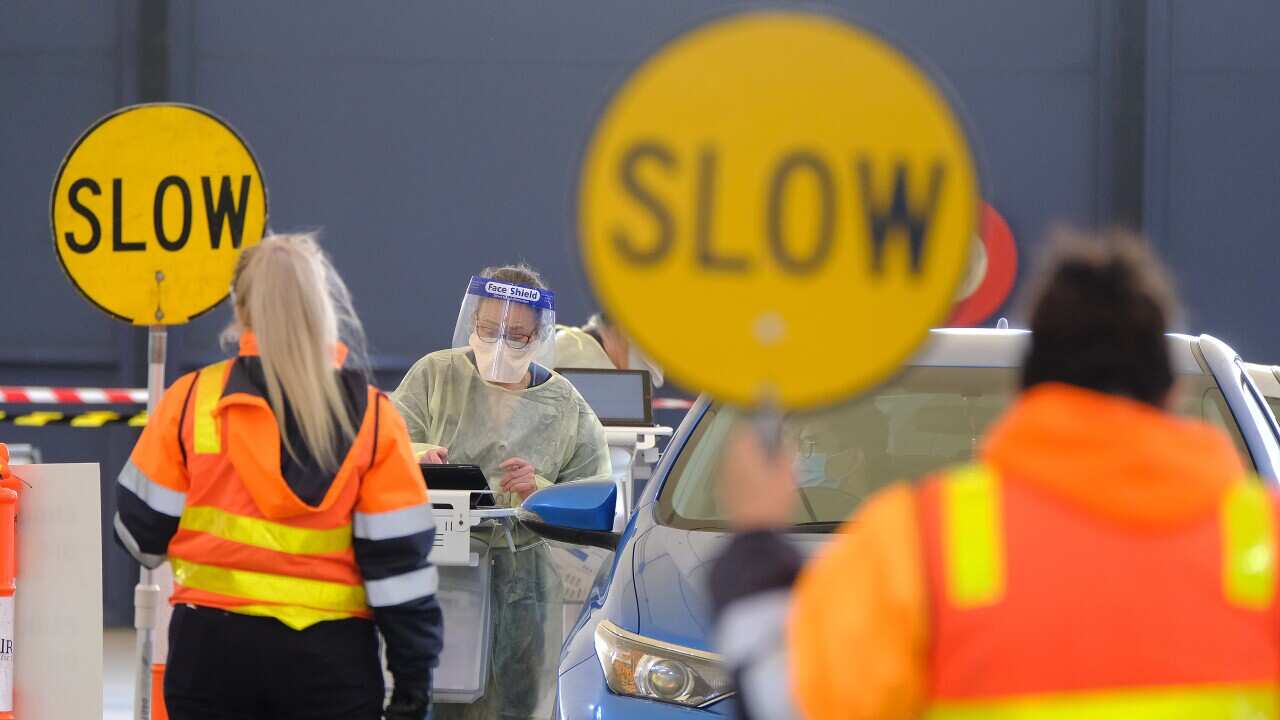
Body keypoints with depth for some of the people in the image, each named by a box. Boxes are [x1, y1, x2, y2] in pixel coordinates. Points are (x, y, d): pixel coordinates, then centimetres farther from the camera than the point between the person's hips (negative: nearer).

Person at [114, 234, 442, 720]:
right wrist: (415, 676, 2)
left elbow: (143, 529, 3)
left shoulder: (192, 398, -4)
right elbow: (398, 557, -4)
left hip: (213, 646, 0)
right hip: (331, 658, 0)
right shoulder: (371, 416, -3)